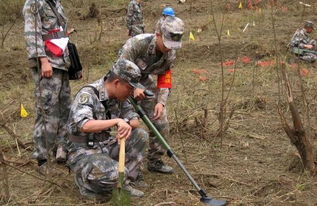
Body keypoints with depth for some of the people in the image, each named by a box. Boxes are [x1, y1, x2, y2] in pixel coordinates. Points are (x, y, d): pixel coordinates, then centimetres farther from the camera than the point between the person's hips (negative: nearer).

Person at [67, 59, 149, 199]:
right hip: (83, 152, -8)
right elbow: (84, 125, -37)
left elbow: (135, 121, 4)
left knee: (140, 136, -5)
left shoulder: (118, 97, 2)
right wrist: (117, 121, -37)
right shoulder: (87, 95, -21)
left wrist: (127, 124, -19)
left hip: (105, 147, 8)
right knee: (117, 173, -31)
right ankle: (86, 182, 0)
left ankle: (125, 183, 4)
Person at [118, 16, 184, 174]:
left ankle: (155, 161, 18)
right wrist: (133, 88, -36)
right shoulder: (138, 43, -31)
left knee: (161, 123, 3)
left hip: (144, 80, 6)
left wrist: (161, 102, -17)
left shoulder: (170, 54, -13)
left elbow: (165, 79, -5)